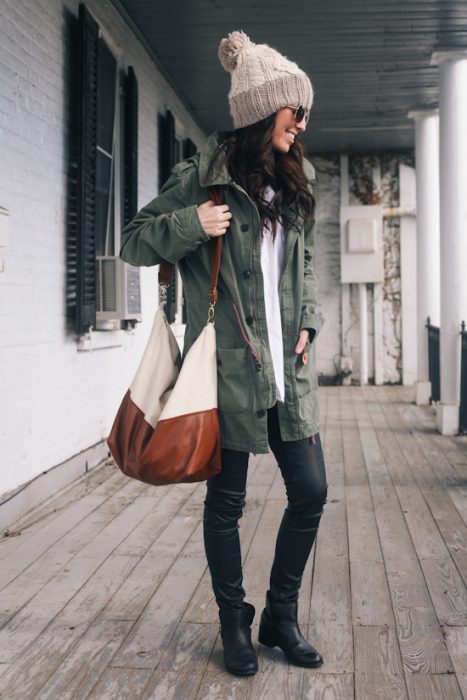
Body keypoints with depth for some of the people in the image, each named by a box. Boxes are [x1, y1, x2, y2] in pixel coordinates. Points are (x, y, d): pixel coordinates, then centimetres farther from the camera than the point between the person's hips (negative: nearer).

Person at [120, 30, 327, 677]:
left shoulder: (293, 185, 13)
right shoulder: (203, 177, -5)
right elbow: (133, 242, -3)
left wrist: (309, 323, 8)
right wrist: (193, 224, -19)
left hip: (288, 371, 6)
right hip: (230, 369, -6)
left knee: (311, 492, 6)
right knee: (226, 501, 7)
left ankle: (281, 616, 26)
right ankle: (234, 624, 26)